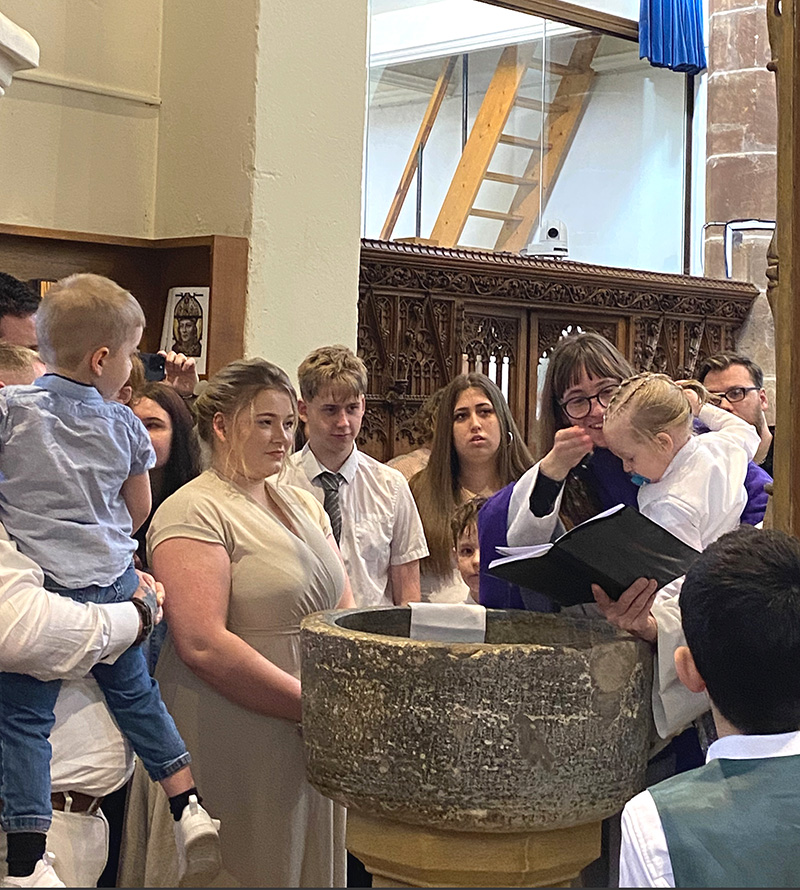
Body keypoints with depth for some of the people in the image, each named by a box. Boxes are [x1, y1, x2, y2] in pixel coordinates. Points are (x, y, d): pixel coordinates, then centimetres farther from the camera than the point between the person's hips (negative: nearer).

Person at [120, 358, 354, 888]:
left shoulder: (304, 506, 14)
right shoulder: (195, 512, -12)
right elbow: (202, 645, -22)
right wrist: (311, 706, -20)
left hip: (306, 748, 7)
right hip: (230, 754, -7)